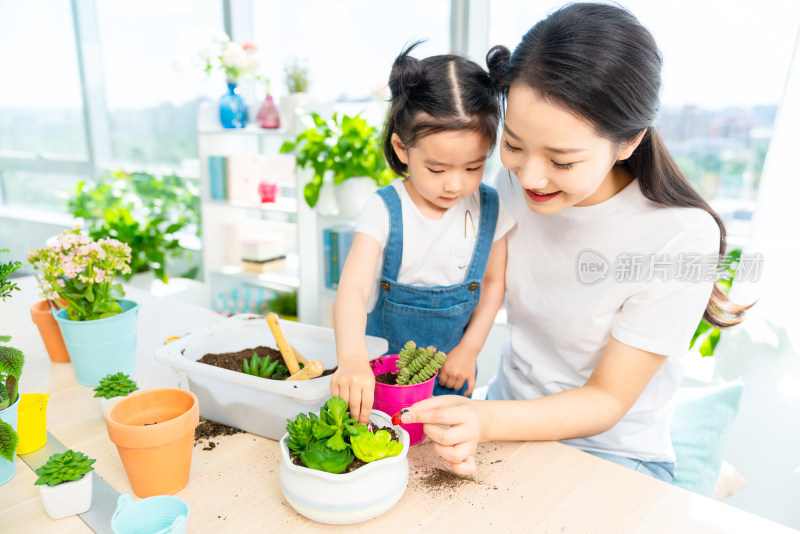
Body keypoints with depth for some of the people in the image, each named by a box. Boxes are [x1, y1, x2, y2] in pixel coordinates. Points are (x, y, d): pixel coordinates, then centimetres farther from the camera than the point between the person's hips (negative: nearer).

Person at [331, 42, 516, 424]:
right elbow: (353, 286, -32)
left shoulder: (490, 209, -10)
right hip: (381, 366, -2)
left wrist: (469, 349, -5)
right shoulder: (385, 210, -20)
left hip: (449, 368, 3)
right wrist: (351, 358, -49)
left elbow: (494, 281, 1)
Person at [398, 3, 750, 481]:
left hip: (612, 453, -3)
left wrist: (487, 421, -34)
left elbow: (608, 400, -18)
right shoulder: (517, 181, -11)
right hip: (513, 411, 4)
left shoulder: (682, 238, -25)